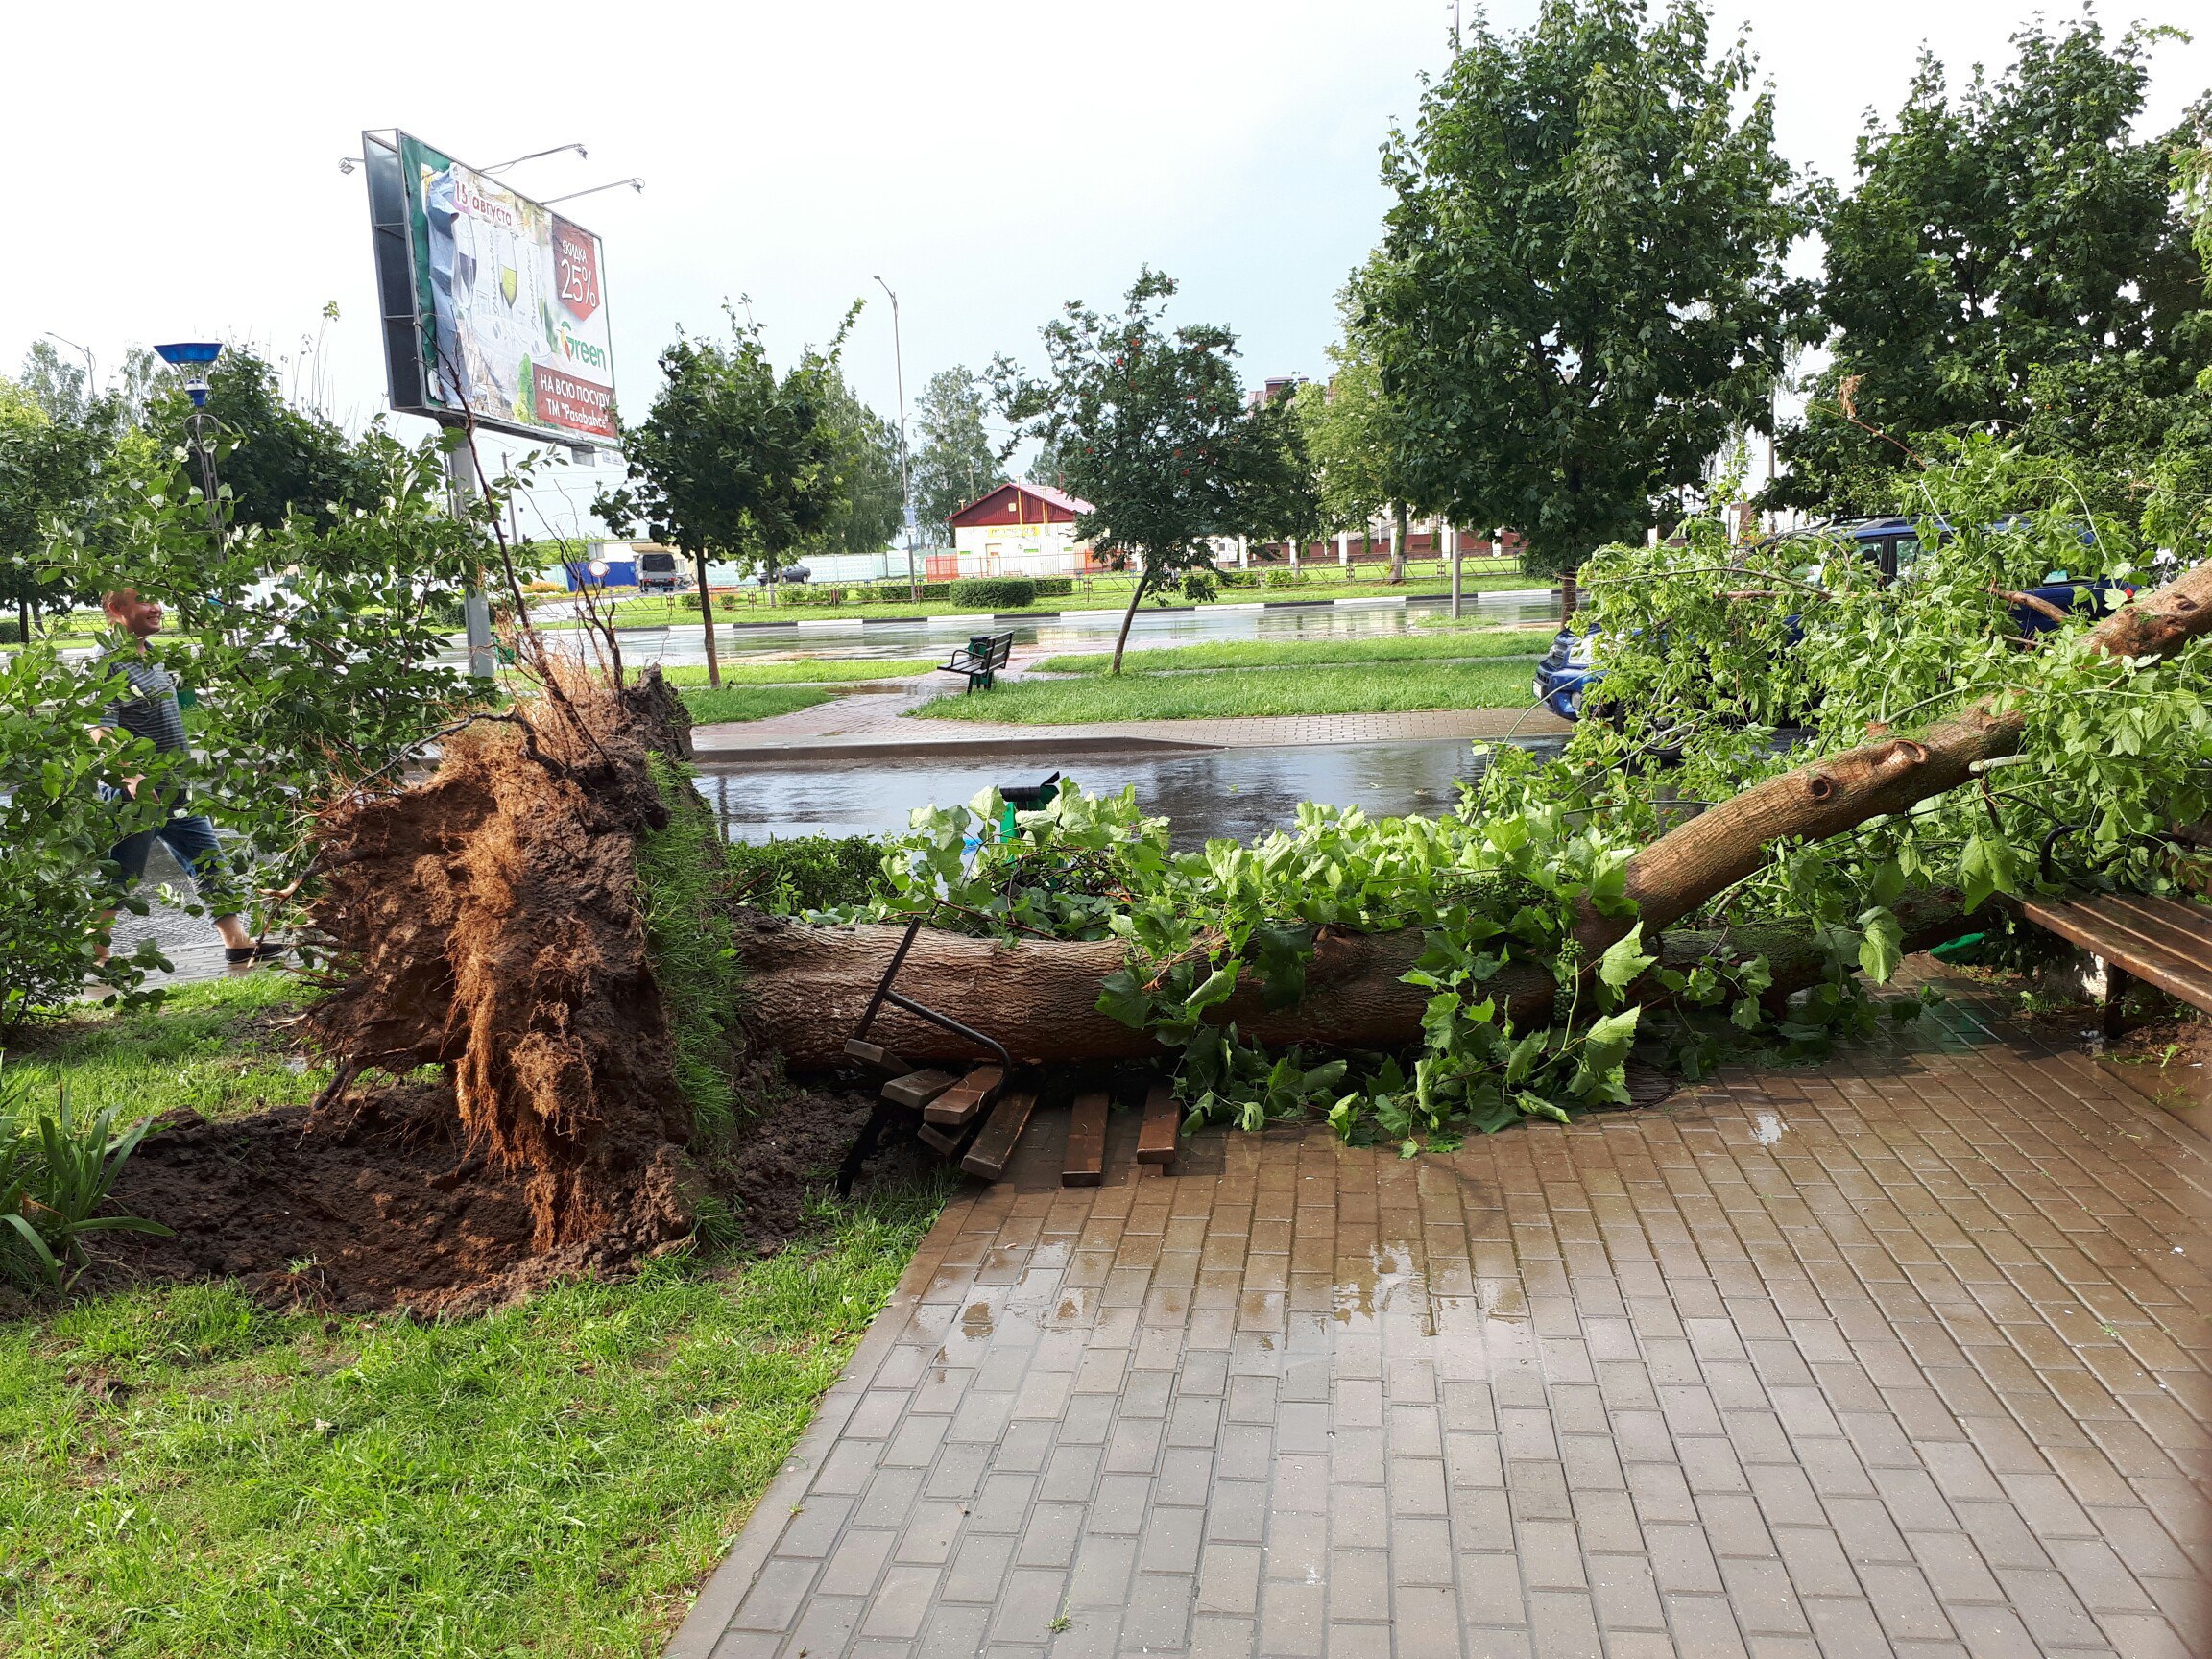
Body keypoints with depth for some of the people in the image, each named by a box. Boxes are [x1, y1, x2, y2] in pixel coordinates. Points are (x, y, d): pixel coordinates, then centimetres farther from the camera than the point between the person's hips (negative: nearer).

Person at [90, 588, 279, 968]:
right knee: (122, 876, 0)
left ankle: (238, 940, 17)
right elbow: (101, 730, -23)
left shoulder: (154, 659, 14)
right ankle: (95, 955, 12)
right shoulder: (112, 665, -14)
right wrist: (132, 778, -34)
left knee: (209, 863, 11)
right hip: (136, 794, -9)